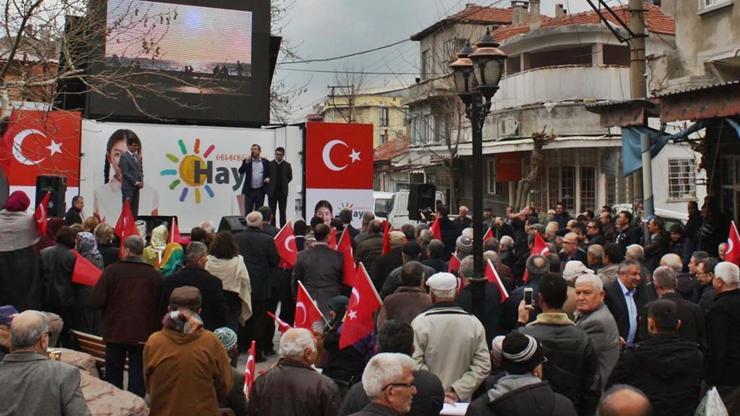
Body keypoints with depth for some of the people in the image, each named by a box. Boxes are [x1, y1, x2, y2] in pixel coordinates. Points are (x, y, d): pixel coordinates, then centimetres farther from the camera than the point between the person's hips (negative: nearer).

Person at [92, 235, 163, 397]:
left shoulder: (111, 271, -9)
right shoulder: (155, 275, -8)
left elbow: (98, 301, -9)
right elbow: (161, 306, -7)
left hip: (115, 333, 0)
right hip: (143, 334, 0)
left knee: (113, 376, 15)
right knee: (137, 377, 7)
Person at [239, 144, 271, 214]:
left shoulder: (265, 162, 6)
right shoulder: (246, 161, 4)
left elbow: (270, 174, 12)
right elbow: (240, 171, -8)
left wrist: (268, 178, -9)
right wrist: (247, 162, -18)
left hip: (260, 190, 1)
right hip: (249, 190, -1)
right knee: (247, 211, 1)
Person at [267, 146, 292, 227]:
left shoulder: (287, 165, 3)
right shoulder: (270, 164, 0)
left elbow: (290, 177, 11)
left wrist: (283, 184, 7)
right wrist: (271, 184, 2)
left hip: (283, 192, 0)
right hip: (272, 192, 0)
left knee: (283, 212, 4)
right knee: (272, 212, 3)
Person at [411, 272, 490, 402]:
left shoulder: (420, 323, -11)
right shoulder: (474, 323, -2)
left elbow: (415, 365, -16)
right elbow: (483, 366, -5)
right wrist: (458, 390, -8)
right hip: (461, 401, 3)